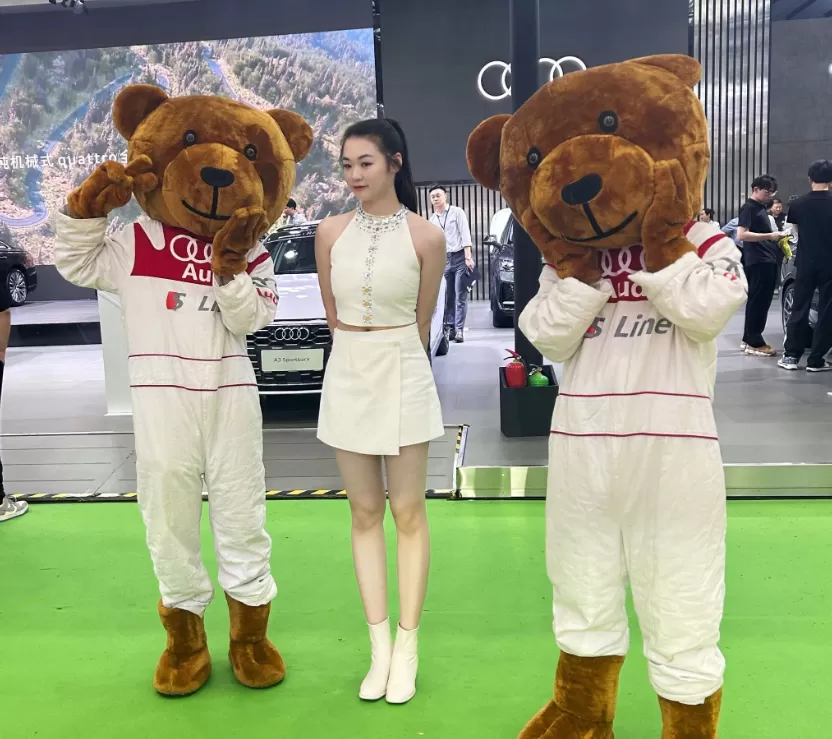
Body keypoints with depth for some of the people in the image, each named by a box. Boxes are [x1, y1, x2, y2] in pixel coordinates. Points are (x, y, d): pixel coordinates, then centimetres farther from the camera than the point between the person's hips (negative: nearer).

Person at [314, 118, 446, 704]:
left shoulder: (427, 237, -9)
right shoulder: (330, 232, 0)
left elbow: (421, 324, 1)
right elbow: (333, 316, 10)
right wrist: (362, 354, 12)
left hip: (404, 376, -3)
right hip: (348, 376, 3)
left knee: (409, 512, 4)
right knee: (365, 513, 8)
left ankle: (408, 648, 17)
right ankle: (379, 648, 19)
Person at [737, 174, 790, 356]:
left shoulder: (762, 207, 20)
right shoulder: (749, 207, -9)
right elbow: (741, 235, -19)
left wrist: (776, 235, 13)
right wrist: (770, 236, -20)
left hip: (768, 260, 10)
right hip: (758, 261, -10)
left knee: (762, 301, 12)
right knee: (758, 301, -8)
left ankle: (749, 339, 18)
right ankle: (754, 343, -5)